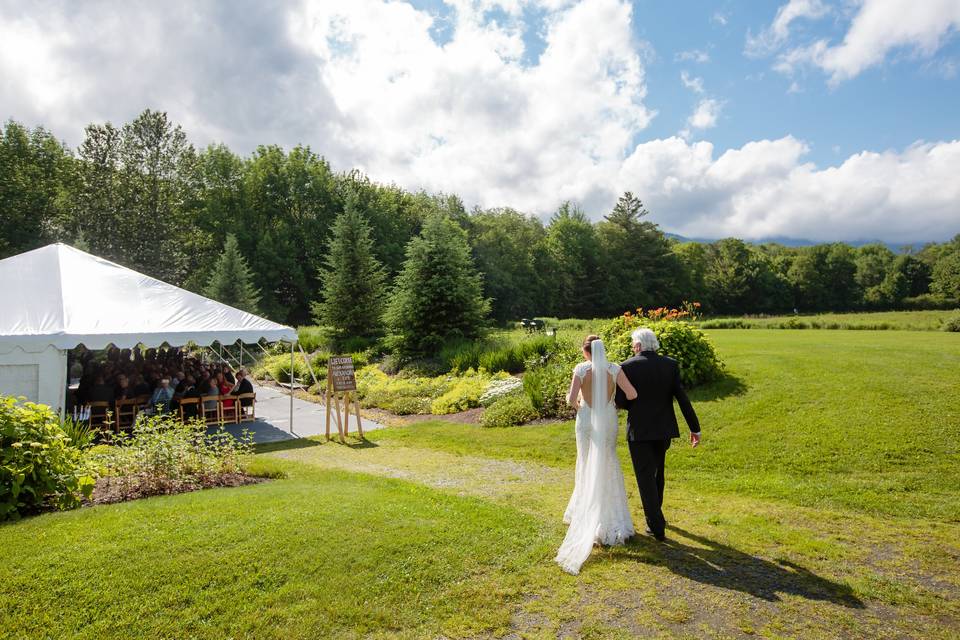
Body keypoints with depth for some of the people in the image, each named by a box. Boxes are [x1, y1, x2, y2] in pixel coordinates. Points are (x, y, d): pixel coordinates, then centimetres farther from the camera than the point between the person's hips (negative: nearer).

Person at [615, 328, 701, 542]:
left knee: (646, 478, 4)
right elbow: (682, 397, -4)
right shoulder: (670, 364, -3)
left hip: (639, 430, -5)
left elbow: (621, 402, -10)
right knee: (657, 472, 23)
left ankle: (657, 527, 3)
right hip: (663, 429, 5)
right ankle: (655, 514, 41)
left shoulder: (627, 367, -13)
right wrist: (695, 428, 1)